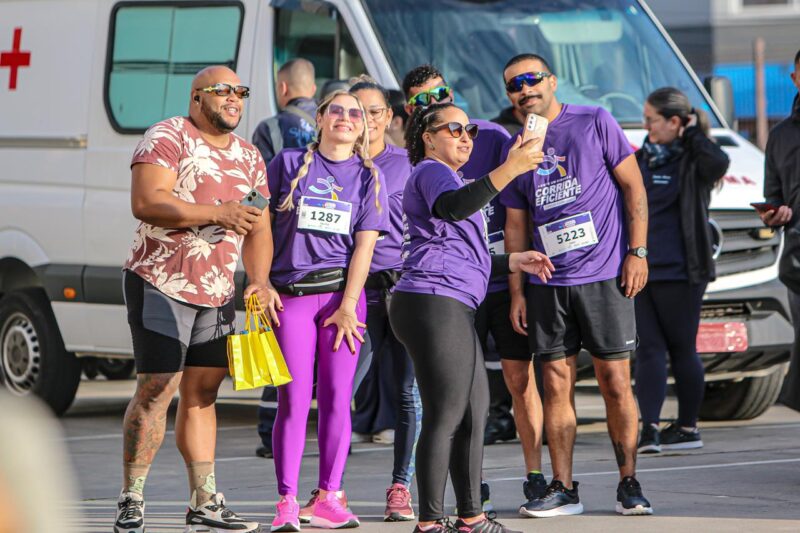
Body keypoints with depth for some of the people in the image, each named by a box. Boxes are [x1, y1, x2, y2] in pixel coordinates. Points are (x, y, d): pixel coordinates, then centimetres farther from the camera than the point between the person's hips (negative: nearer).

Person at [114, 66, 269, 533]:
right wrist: (216, 214, -26)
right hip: (161, 284, -7)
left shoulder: (248, 157, 15)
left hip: (217, 293, 7)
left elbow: (258, 228, 16)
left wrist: (260, 280, -1)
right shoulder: (167, 138, -8)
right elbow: (146, 203, -21)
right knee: (156, 390, -11)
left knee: (202, 394, 9)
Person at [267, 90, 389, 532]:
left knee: (336, 398, -1)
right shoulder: (289, 164, 7)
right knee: (294, 398, -7)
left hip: (342, 292, 1)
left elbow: (364, 245, 2)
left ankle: (328, 497, 6)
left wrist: (348, 305, -6)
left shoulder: (368, 177, 9)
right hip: (291, 293, -1)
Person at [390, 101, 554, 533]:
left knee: (474, 412, 12)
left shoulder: (442, 176, 30)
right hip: (433, 304, -11)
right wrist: (508, 170, -37)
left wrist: (512, 262, 28)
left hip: (451, 310, 11)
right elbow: (450, 207, -30)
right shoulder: (431, 172, -4)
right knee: (446, 414, -11)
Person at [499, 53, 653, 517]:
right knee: (556, 384, 2)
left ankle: (630, 484, 5)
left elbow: (633, 185, 0)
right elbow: (516, 224, 16)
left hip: (604, 277, -4)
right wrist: (516, 291, 10)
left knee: (616, 383, -3)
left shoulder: (595, 123, 0)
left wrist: (638, 252, -8)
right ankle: (563, 489, 7)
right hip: (548, 283, 4)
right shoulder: (517, 146, 12)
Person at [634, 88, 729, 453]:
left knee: (681, 350, 3)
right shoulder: (640, 159, 13)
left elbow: (718, 163, -29)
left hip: (678, 272, -6)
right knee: (648, 350, -1)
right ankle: (649, 428, -7)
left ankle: (688, 427, 14)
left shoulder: (692, 160, -6)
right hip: (639, 271, 6)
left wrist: (693, 134, -16)